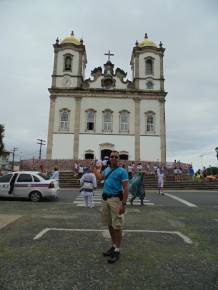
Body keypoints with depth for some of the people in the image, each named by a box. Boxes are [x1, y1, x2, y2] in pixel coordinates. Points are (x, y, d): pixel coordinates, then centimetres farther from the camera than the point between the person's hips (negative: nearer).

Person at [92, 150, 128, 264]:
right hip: (105, 199, 7)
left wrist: (123, 204, -18)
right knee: (109, 224, 15)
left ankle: (117, 250, 12)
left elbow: (125, 189, -12)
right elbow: (100, 177, 32)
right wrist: (94, 168, 34)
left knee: (117, 226, -2)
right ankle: (114, 246, 30)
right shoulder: (107, 169, 12)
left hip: (116, 199, -7)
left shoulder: (122, 171, -8)